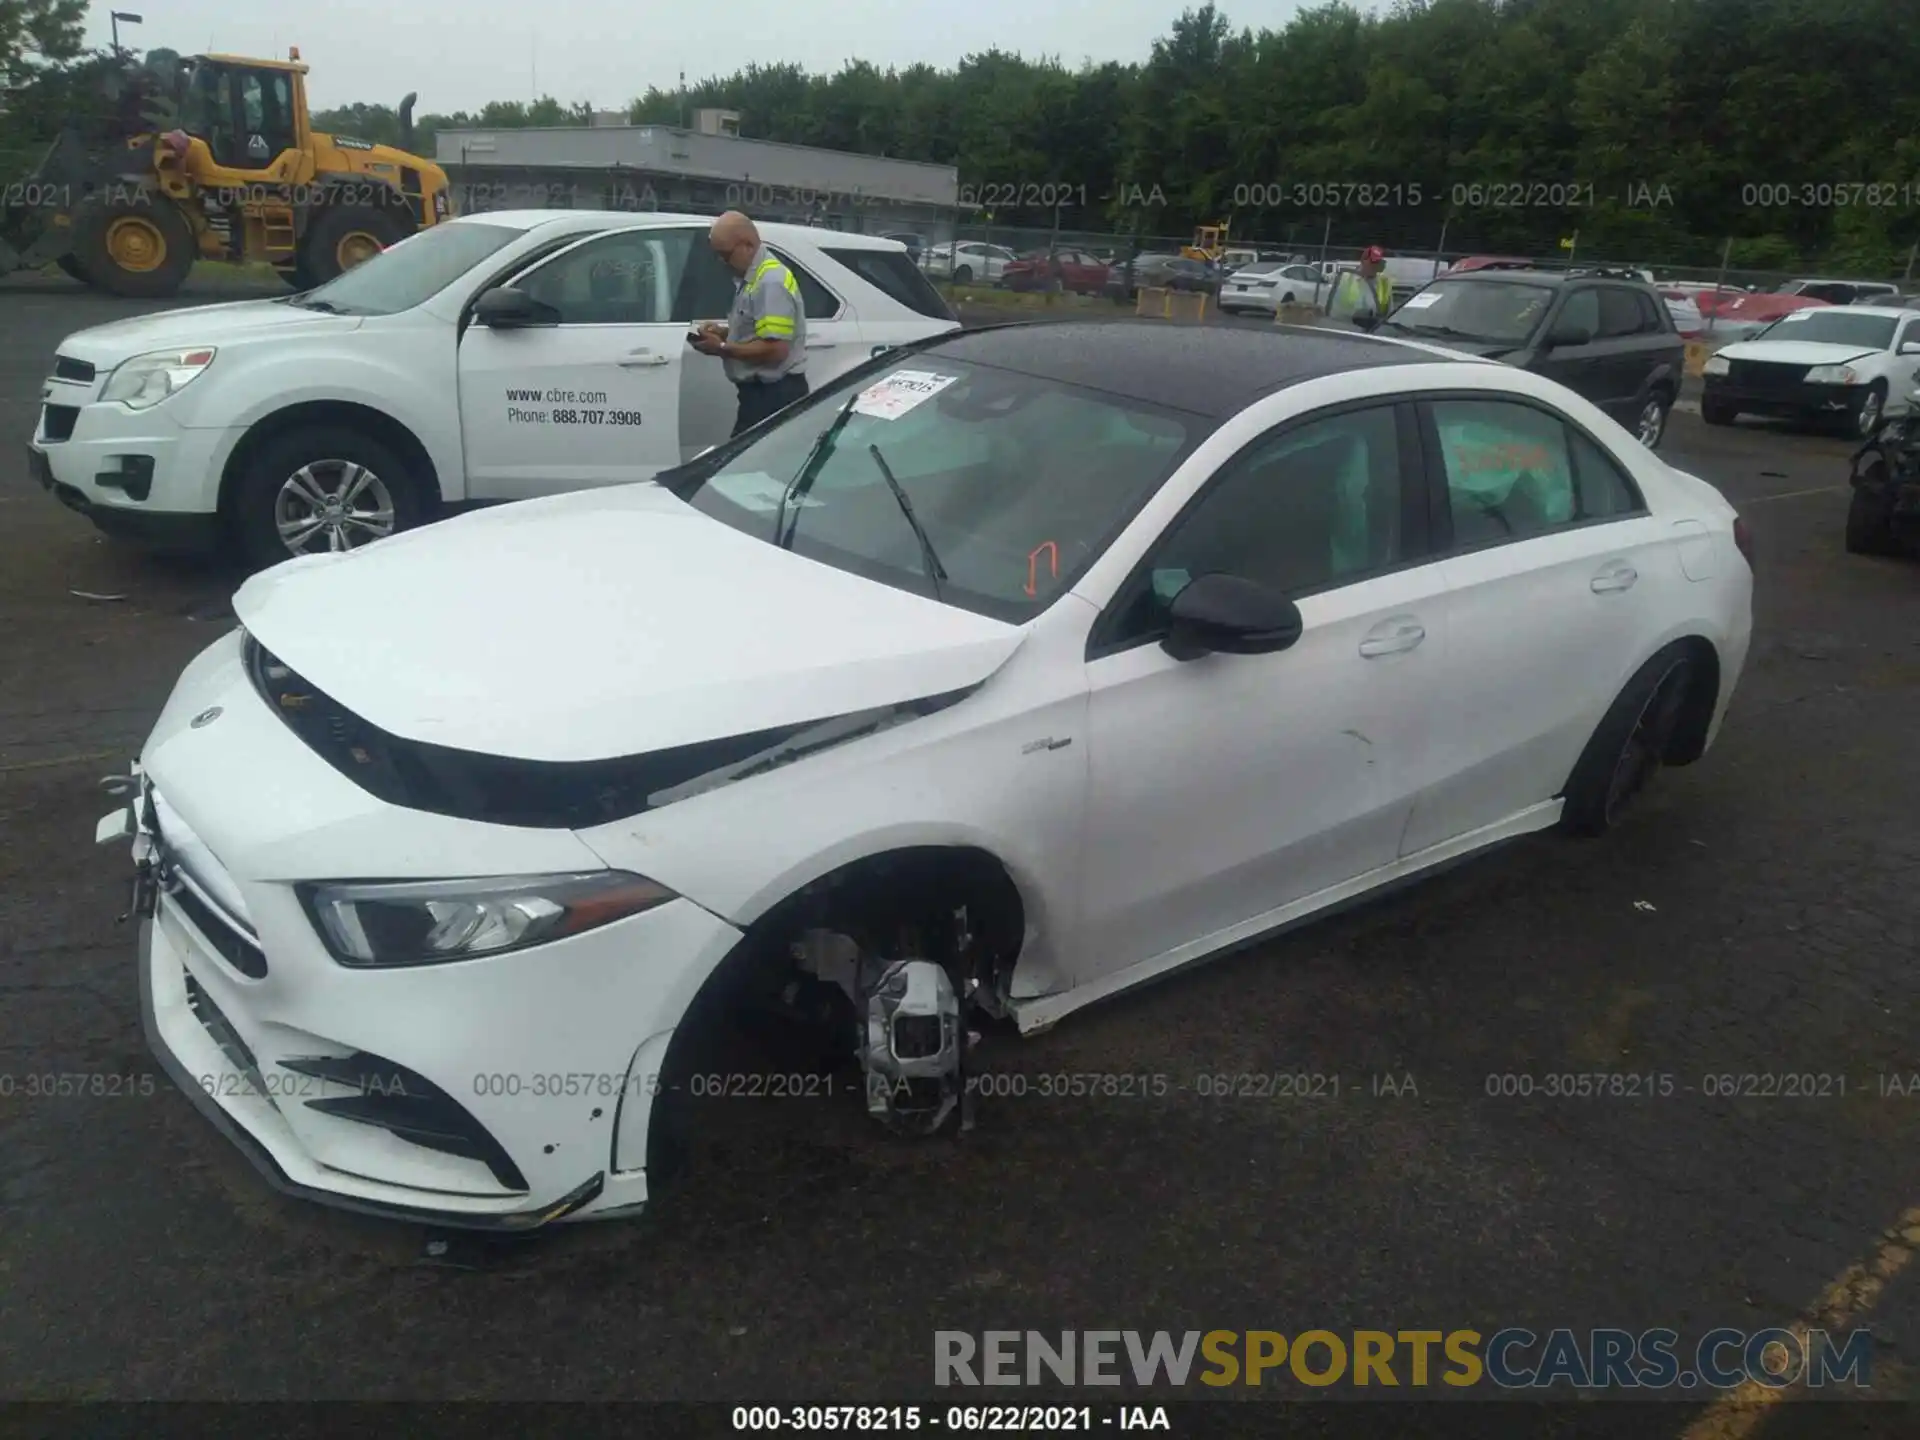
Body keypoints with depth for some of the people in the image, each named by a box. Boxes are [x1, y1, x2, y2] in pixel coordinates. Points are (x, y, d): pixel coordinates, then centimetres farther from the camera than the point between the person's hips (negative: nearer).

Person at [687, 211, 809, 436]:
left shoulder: (771, 282, -18)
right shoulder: (752, 277, 14)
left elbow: (775, 349, -25)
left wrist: (722, 348, -16)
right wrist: (724, 332, 9)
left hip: (775, 394, -10)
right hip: (763, 391, 10)